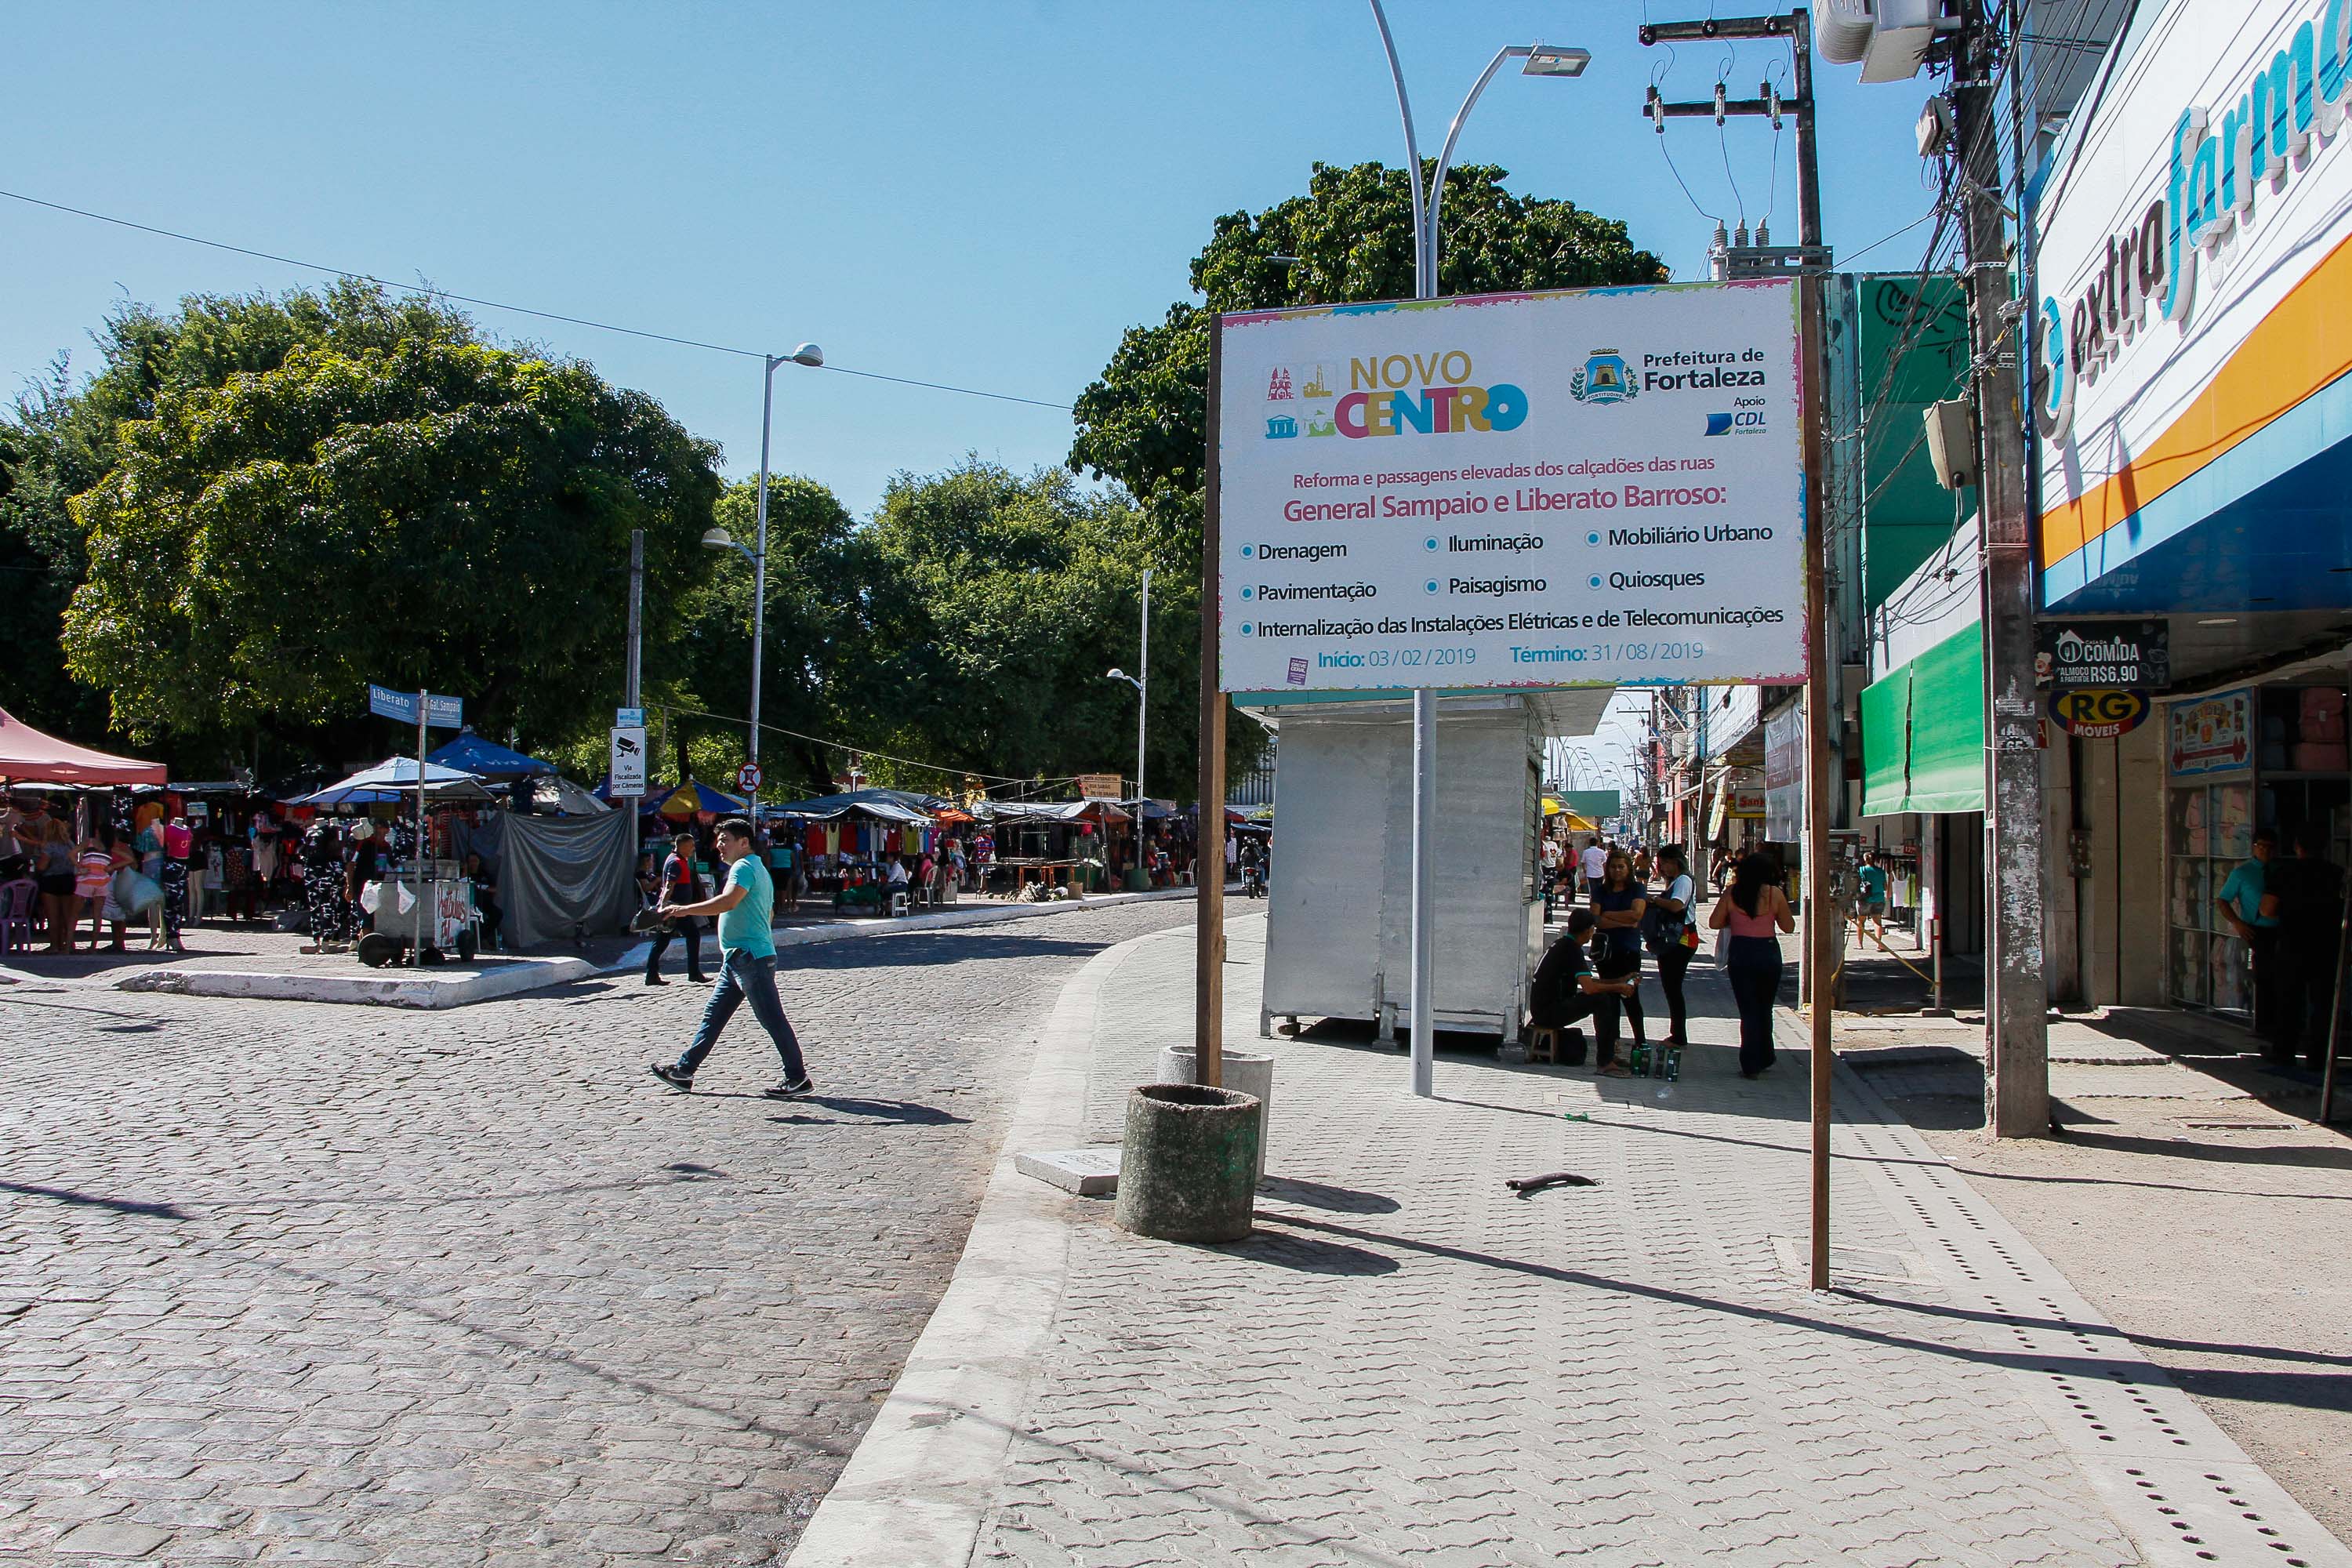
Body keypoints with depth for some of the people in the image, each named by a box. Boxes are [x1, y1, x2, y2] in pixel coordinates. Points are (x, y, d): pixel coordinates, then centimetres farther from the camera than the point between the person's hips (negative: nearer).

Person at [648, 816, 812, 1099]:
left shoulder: (744, 866, -12)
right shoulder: (759, 869, 21)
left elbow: (728, 901, -29)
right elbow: (769, 913, 26)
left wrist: (683, 909, -29)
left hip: (750, 958, -11)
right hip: (736, 959, 11)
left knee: (773, 1020, -7)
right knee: (713, 1015, 13)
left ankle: (799, 1080, -3)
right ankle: (684, 1070, 20)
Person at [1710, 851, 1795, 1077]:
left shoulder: (1731, 893, -6)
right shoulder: (1774, 894, -8)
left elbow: (1714, 923, -3)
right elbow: (1788, 926, 2)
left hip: (1740, 954, 0)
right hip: (1768, 952, 0)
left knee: (1748, 1011, 6)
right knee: (1764, 1009, 18)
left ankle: (1751, 1065, 4)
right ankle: (1763, 1059, 27)